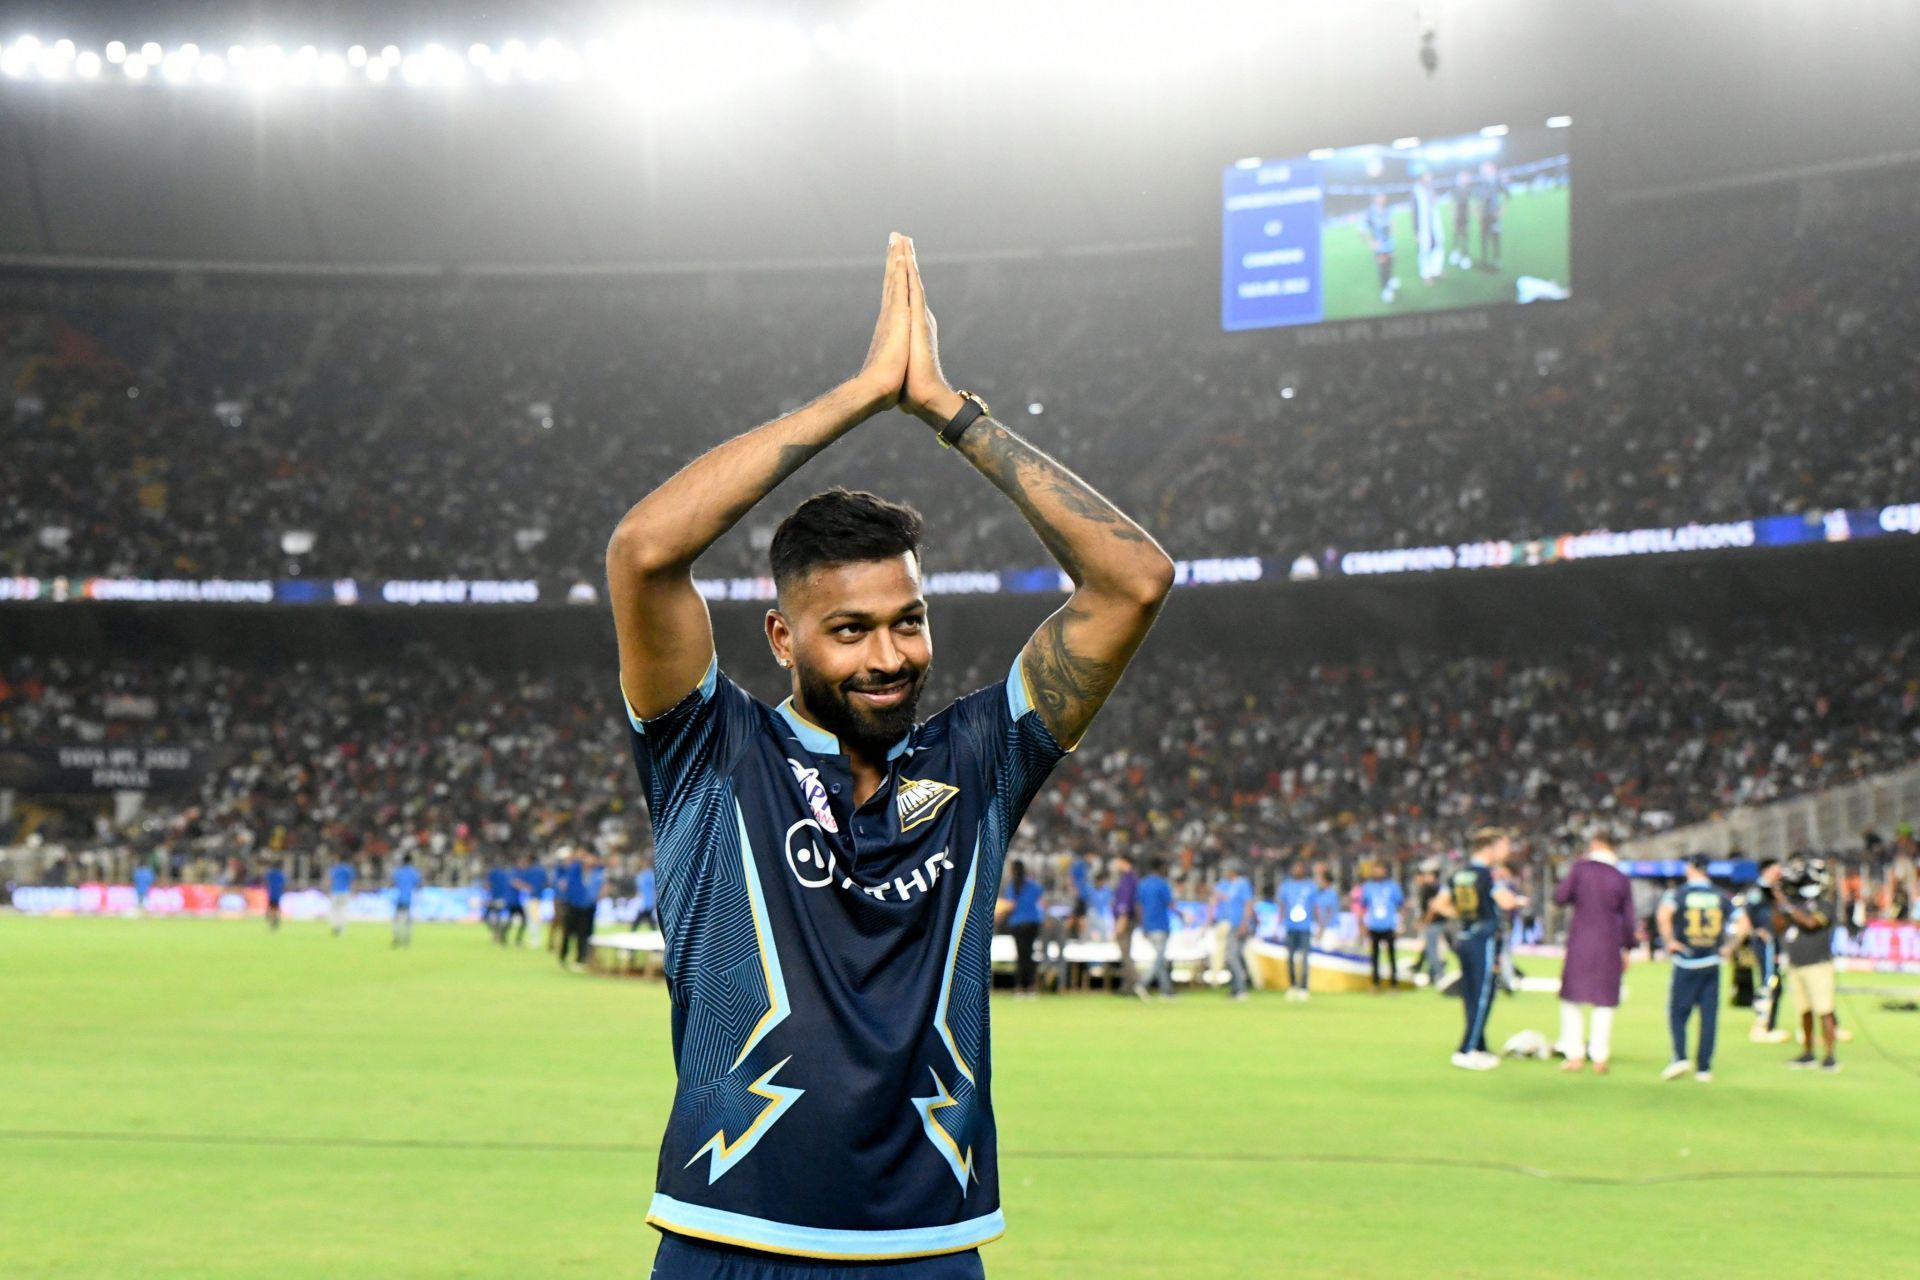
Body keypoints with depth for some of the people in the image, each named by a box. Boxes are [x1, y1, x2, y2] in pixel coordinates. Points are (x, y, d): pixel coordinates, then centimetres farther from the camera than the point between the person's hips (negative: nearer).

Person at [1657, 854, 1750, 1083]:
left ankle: (1680, 1057, -11)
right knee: (1709, 1016, 5)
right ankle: (1704, 1068, 4)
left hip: (1686, 963, -3)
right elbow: (1743, 924, 1)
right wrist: (1729, 948, 8)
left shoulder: (1679, 894, -4)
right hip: (1712, 963, 3)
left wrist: (1669, 941, -12)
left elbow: (1663, 915, -22)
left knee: (1678, 1012, 6)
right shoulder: (1721, 897, 6)